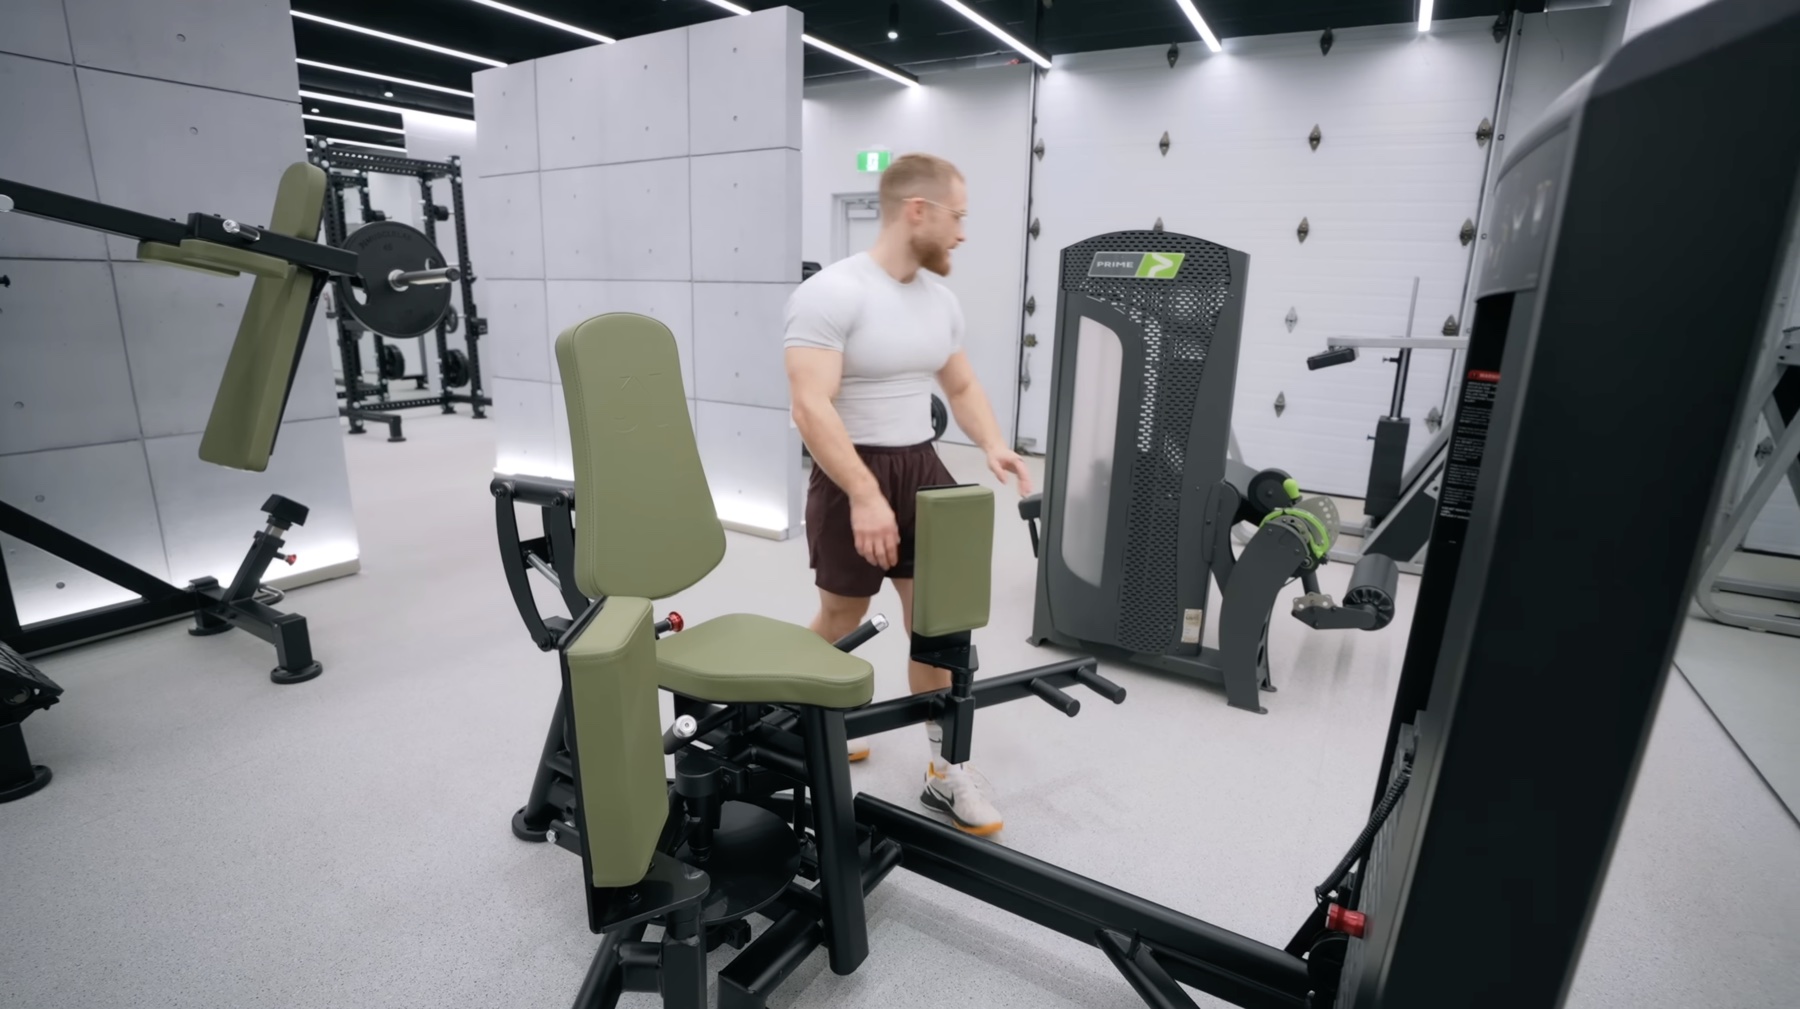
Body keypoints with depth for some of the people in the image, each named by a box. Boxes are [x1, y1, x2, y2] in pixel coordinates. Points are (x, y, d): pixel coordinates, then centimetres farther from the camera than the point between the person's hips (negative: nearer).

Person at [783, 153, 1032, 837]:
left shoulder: (940, 299, 7)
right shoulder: (831, 293, -17)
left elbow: (962, 387, 15)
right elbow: (811, 407, -25)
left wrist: (993, 445, -4)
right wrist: (864, 494, -32)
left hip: (922, 469, 7)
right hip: (853, 476, -6)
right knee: (842, 621, 12)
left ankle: (946, 771, 21)